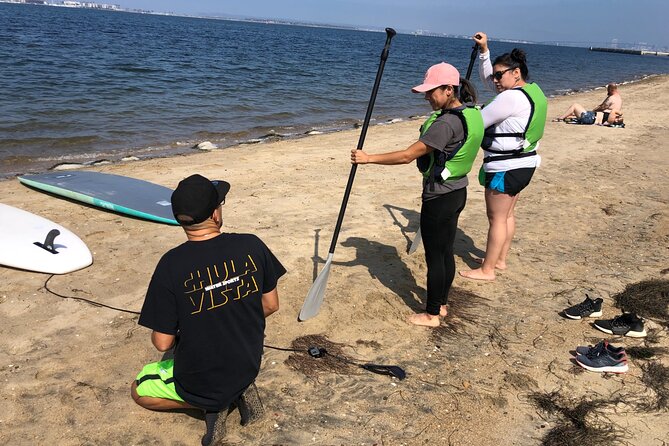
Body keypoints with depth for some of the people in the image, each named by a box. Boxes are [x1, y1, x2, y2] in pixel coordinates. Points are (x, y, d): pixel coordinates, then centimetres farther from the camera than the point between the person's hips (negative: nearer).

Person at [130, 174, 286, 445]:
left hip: (198, 382, -4)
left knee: (139, 390, 26)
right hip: (248, 367, 4)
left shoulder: (172, 265, -24)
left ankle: (211, 403, 4)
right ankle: (240, 392, 11)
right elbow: (271, 305, -3)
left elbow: (163, 343, -17)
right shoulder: (252, 246, -16)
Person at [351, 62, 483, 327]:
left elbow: (408, 155, -25)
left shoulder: (446, 123, -25)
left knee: (434, 256, 3)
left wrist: (368, 158, -19)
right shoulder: (471, 114, 4)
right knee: (446, 251, 18)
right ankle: (442, 304, 32)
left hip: (439, 197, -10)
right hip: (458, 192, 10)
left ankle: (431, 314, 16)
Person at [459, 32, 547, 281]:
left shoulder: (511, 97, -20)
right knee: (507, 214, 18)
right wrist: (484, 51, 14)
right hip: (523, 163, 10)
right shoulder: (532, 91, 11)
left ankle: (487, 270, 4)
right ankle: (500, 260, 29)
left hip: (506, 167, -10)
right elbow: (487, 80, 21)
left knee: (496, 218, -4)